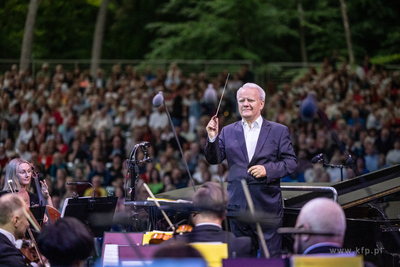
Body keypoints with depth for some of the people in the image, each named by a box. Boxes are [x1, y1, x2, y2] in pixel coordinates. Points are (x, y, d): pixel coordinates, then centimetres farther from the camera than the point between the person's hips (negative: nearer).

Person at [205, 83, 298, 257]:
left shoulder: (278, 131, 3)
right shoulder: (228, 132, 10)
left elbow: (291, 162, 0)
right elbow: (214, 159, 4)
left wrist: (267, 170, -16)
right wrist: (212, 138, -13)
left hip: (267, 206, -3)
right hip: (238, 206, 3)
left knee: (270, 255, -2)